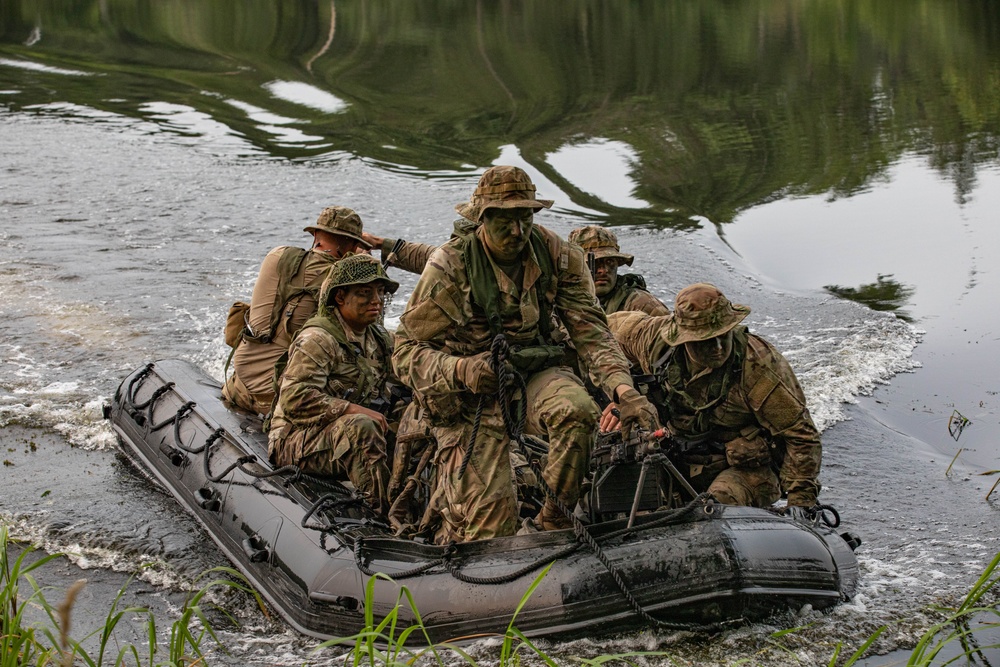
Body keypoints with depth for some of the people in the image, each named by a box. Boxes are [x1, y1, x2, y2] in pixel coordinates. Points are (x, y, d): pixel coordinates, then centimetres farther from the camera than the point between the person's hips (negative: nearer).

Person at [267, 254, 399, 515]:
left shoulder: (379, 338, 13)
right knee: (360, 427, -36)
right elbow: (295, 399, -23)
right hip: (299, 439, -7)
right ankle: (384, 511, -36)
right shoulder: (316, 339, -13)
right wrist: (356, 410, -26)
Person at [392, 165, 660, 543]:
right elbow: (407, 352, -11)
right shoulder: (449, 267, -14)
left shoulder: (555, 255, -6)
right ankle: (445, 501, 25)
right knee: (492, 527, -13)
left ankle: (555, 524, -12)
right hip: (471, 398, -3)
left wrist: (624, 390, -28)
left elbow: (590, 330, -11)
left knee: (575, 410, -34)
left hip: (533, 375, 3)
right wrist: (461, 370, -31)